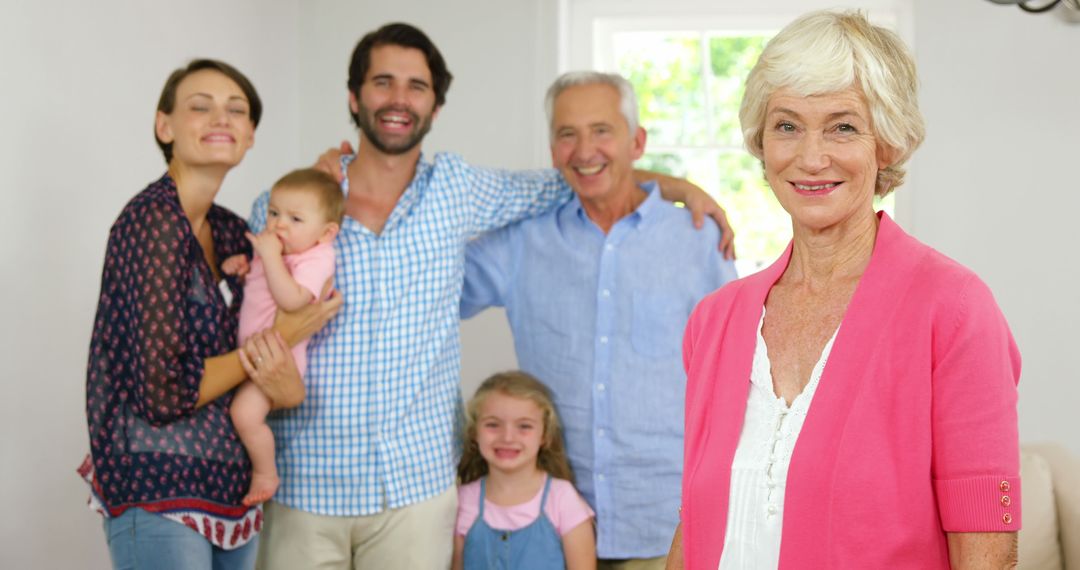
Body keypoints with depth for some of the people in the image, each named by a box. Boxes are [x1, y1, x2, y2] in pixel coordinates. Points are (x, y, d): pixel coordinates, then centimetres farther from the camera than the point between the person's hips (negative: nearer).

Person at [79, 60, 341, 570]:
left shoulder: (233, 231, 7)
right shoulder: (152, 220, -15)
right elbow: (164, 393, -21)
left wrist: (286, 385, -11)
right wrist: (279, 339, -11)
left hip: (233, 487, 7)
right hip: (160, 496, -7)